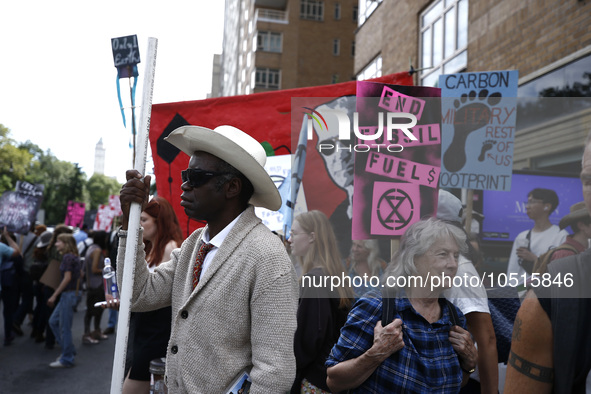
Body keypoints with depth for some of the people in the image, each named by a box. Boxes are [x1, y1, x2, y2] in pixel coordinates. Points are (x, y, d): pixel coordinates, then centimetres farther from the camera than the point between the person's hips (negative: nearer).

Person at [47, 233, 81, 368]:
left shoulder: (67, 257, -15)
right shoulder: (74, 257, 11)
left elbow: (67, 278, -19)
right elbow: (78, 276, 16)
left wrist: (54, 295, -16)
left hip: (68, 294, -10)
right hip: (73, 293, 10)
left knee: (65, 327, -1)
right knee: (53, 321, 17)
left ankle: (67, 359, 8)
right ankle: (69, 350, 22)